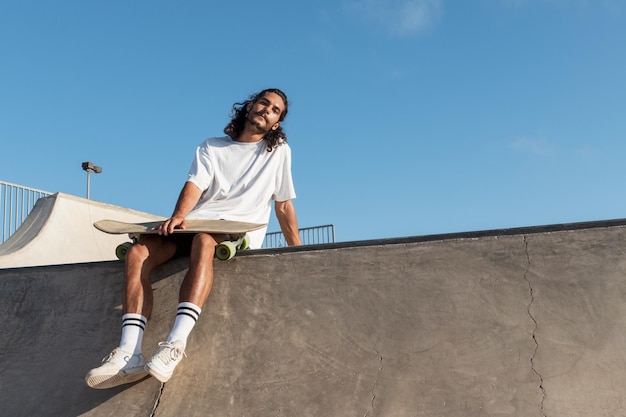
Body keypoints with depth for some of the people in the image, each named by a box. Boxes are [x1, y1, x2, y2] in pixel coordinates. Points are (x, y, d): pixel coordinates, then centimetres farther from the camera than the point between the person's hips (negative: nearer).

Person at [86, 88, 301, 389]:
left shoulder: (278, 151, 14)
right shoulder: (211, 147, 18)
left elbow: (284, 206, 13)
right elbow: (195, 184, 1)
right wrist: (178, 215, -20)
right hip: (195, 225, 4)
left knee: (203, 241, -38)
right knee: (137, 254, -22)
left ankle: (175, 346, -46)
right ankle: (129, 354, -30)